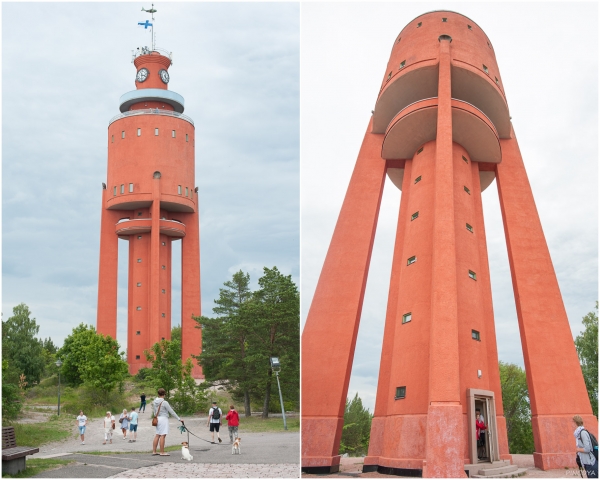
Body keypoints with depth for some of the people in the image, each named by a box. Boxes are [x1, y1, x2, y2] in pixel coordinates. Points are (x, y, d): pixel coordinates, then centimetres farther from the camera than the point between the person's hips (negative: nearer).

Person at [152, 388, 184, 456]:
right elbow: (171, 412, -11)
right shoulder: (164, 402, -14)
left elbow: (153, 412, 16)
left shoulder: (154, 402, 6)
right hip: (163, 419, -7)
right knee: (163, 435, -5)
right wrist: (179, 419, -5)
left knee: (157, 435, 12)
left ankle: (154, 451, 14)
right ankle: (162, 452, -5)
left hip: (157, 419, 7)